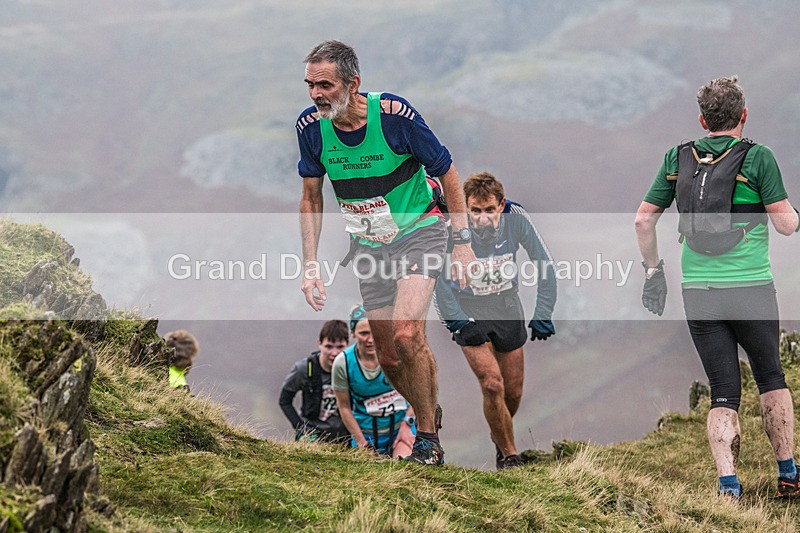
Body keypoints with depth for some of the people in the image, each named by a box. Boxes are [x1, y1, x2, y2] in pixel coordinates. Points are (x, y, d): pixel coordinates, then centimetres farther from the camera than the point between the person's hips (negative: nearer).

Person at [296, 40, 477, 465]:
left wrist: (463, 242, -10)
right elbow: (311, 197, 6)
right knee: (390, 359, 2)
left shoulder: (393, 114, -23)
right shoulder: (311, 126, -10)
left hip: (419, 231, -5)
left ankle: (428, 438, -6)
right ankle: (432, 417, 29)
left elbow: (447, 173, -10)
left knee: (406, 334, -24)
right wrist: (310, 264, 0)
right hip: (368, 246, 5)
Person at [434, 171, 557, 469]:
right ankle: (510, 456, -1)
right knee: (493, 386, -17)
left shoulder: (516, 219, -18)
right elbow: (438, 282, -14)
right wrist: (459, 323, -20)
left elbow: (544, 263, -4)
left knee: (513, 392, 8)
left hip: (508, 309, 3)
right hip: (470, 313, -3)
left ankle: (501, 436, 39)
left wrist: (543, 315, -5)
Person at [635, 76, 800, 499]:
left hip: (697, 290, 3)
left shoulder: (679, 159, 5)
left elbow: (643, 219, 8)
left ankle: (728, 486, -7)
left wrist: (653, 271, 18)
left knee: (723, 393, 7)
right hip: (750, 289, -3)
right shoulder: (757, 158, -7)